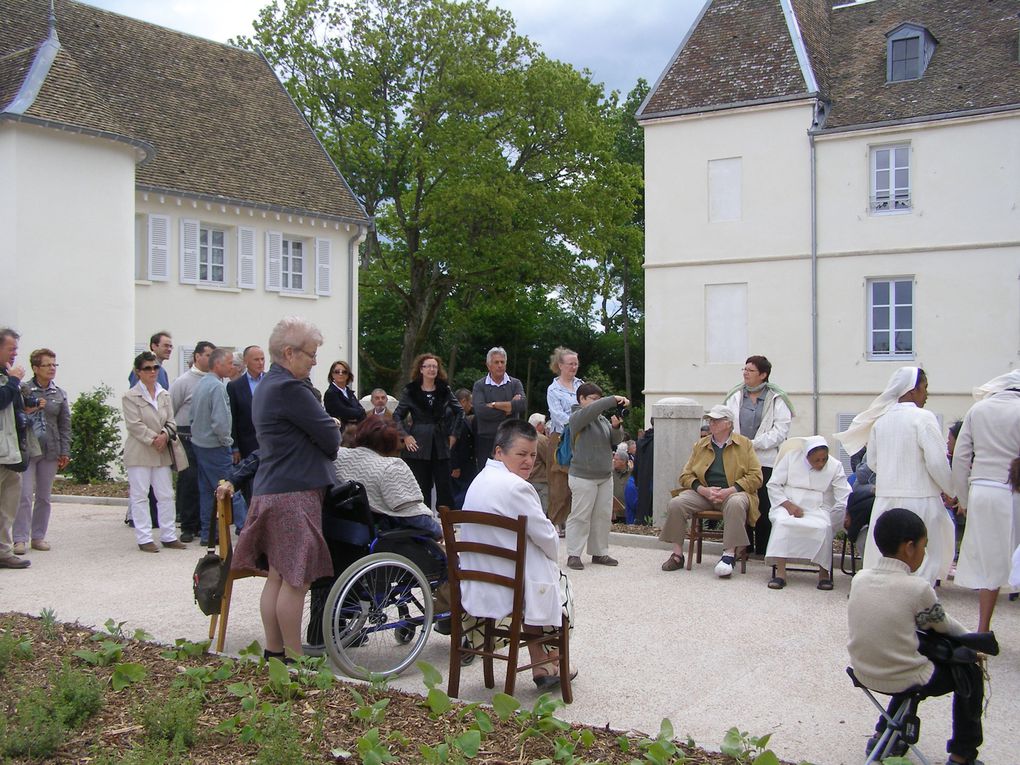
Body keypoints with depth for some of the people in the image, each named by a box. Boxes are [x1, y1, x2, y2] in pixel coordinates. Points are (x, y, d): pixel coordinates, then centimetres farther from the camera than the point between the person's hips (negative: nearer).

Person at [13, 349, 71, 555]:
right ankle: (20, 539, -3)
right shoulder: (23, 390, -2)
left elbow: (65, 425, 9)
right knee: (25, 495, -8)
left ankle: (38, 536, 17)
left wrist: (65, 452, 5)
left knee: (44, 497, 8)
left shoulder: (59, 394, 9)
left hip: (51, 451, 4)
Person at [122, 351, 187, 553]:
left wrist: (164, 435, -12)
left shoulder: (164, 395, 11)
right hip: (139, 452, -5)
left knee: (166, 495, 7)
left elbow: (171, 422, 7)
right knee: (139, 496, 1)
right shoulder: (131, 397, -5)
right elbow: (135, 425, -12)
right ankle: (144, 539, 6)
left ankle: (169, 536, 15)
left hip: (162, 452, 5)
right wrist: (153, 439, -16)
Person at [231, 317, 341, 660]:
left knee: (277, 575, 13)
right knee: (297, 578, -3)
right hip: (295, 493, -10)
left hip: (270, 491, 10)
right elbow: (331, 438, -13)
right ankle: (294, 657, 4)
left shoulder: (266, 386, 17)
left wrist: (326, 428, 8)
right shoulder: (290, 389, -16)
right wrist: (334, 431, 8)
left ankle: (274, 651, 20)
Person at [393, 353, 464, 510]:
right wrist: (405, 436, -6)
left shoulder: (445, 390, 8)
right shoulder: (410, 391, 2)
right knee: (422, 486, 0)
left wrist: (453, 434, 8)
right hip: (419, 444, -2)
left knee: (444, 483, -1)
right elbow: (397, 415, 5)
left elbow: (460, 411, 15)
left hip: (440, 444, 2)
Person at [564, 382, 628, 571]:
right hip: (583, 477, -7)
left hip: (605, 476, 7)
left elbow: (616, 440, 9)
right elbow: (591, 409, -28)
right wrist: (614, 399, -29)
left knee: (603, 516, 10)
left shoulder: (602, 419, 14)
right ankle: (573, 555, 1)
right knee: (580, 517, -5)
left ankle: (599, 553, 20)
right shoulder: (576, 417, -8)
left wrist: (616, 427, -12)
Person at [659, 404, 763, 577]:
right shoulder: (700, 445, 15)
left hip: (733, 493, -3)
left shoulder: (744, 444, 6)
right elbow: (685, 476, 11)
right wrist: (704, 490, -9)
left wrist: (729, 491, -15)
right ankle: (677, 555, -14)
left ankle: (729, 555, -31)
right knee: (675, 503, -23)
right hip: (703, 493, 3)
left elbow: (755, 477, -2)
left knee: (736, 503, -39)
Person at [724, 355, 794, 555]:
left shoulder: (777, 399, 0)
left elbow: (781, 430, -7)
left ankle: (763, 550, 10)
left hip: (765, 460, -3)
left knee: (764, 506, 0)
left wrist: (755, 443, -15)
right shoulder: (735, 396, 11)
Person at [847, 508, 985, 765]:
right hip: (905, 682, -5)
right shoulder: (917, 588, -21)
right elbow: (943, 625, -3)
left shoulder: (859, 579, -6)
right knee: (970, 673, 19)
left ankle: (882, 734, 37)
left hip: (864, 674, 5)